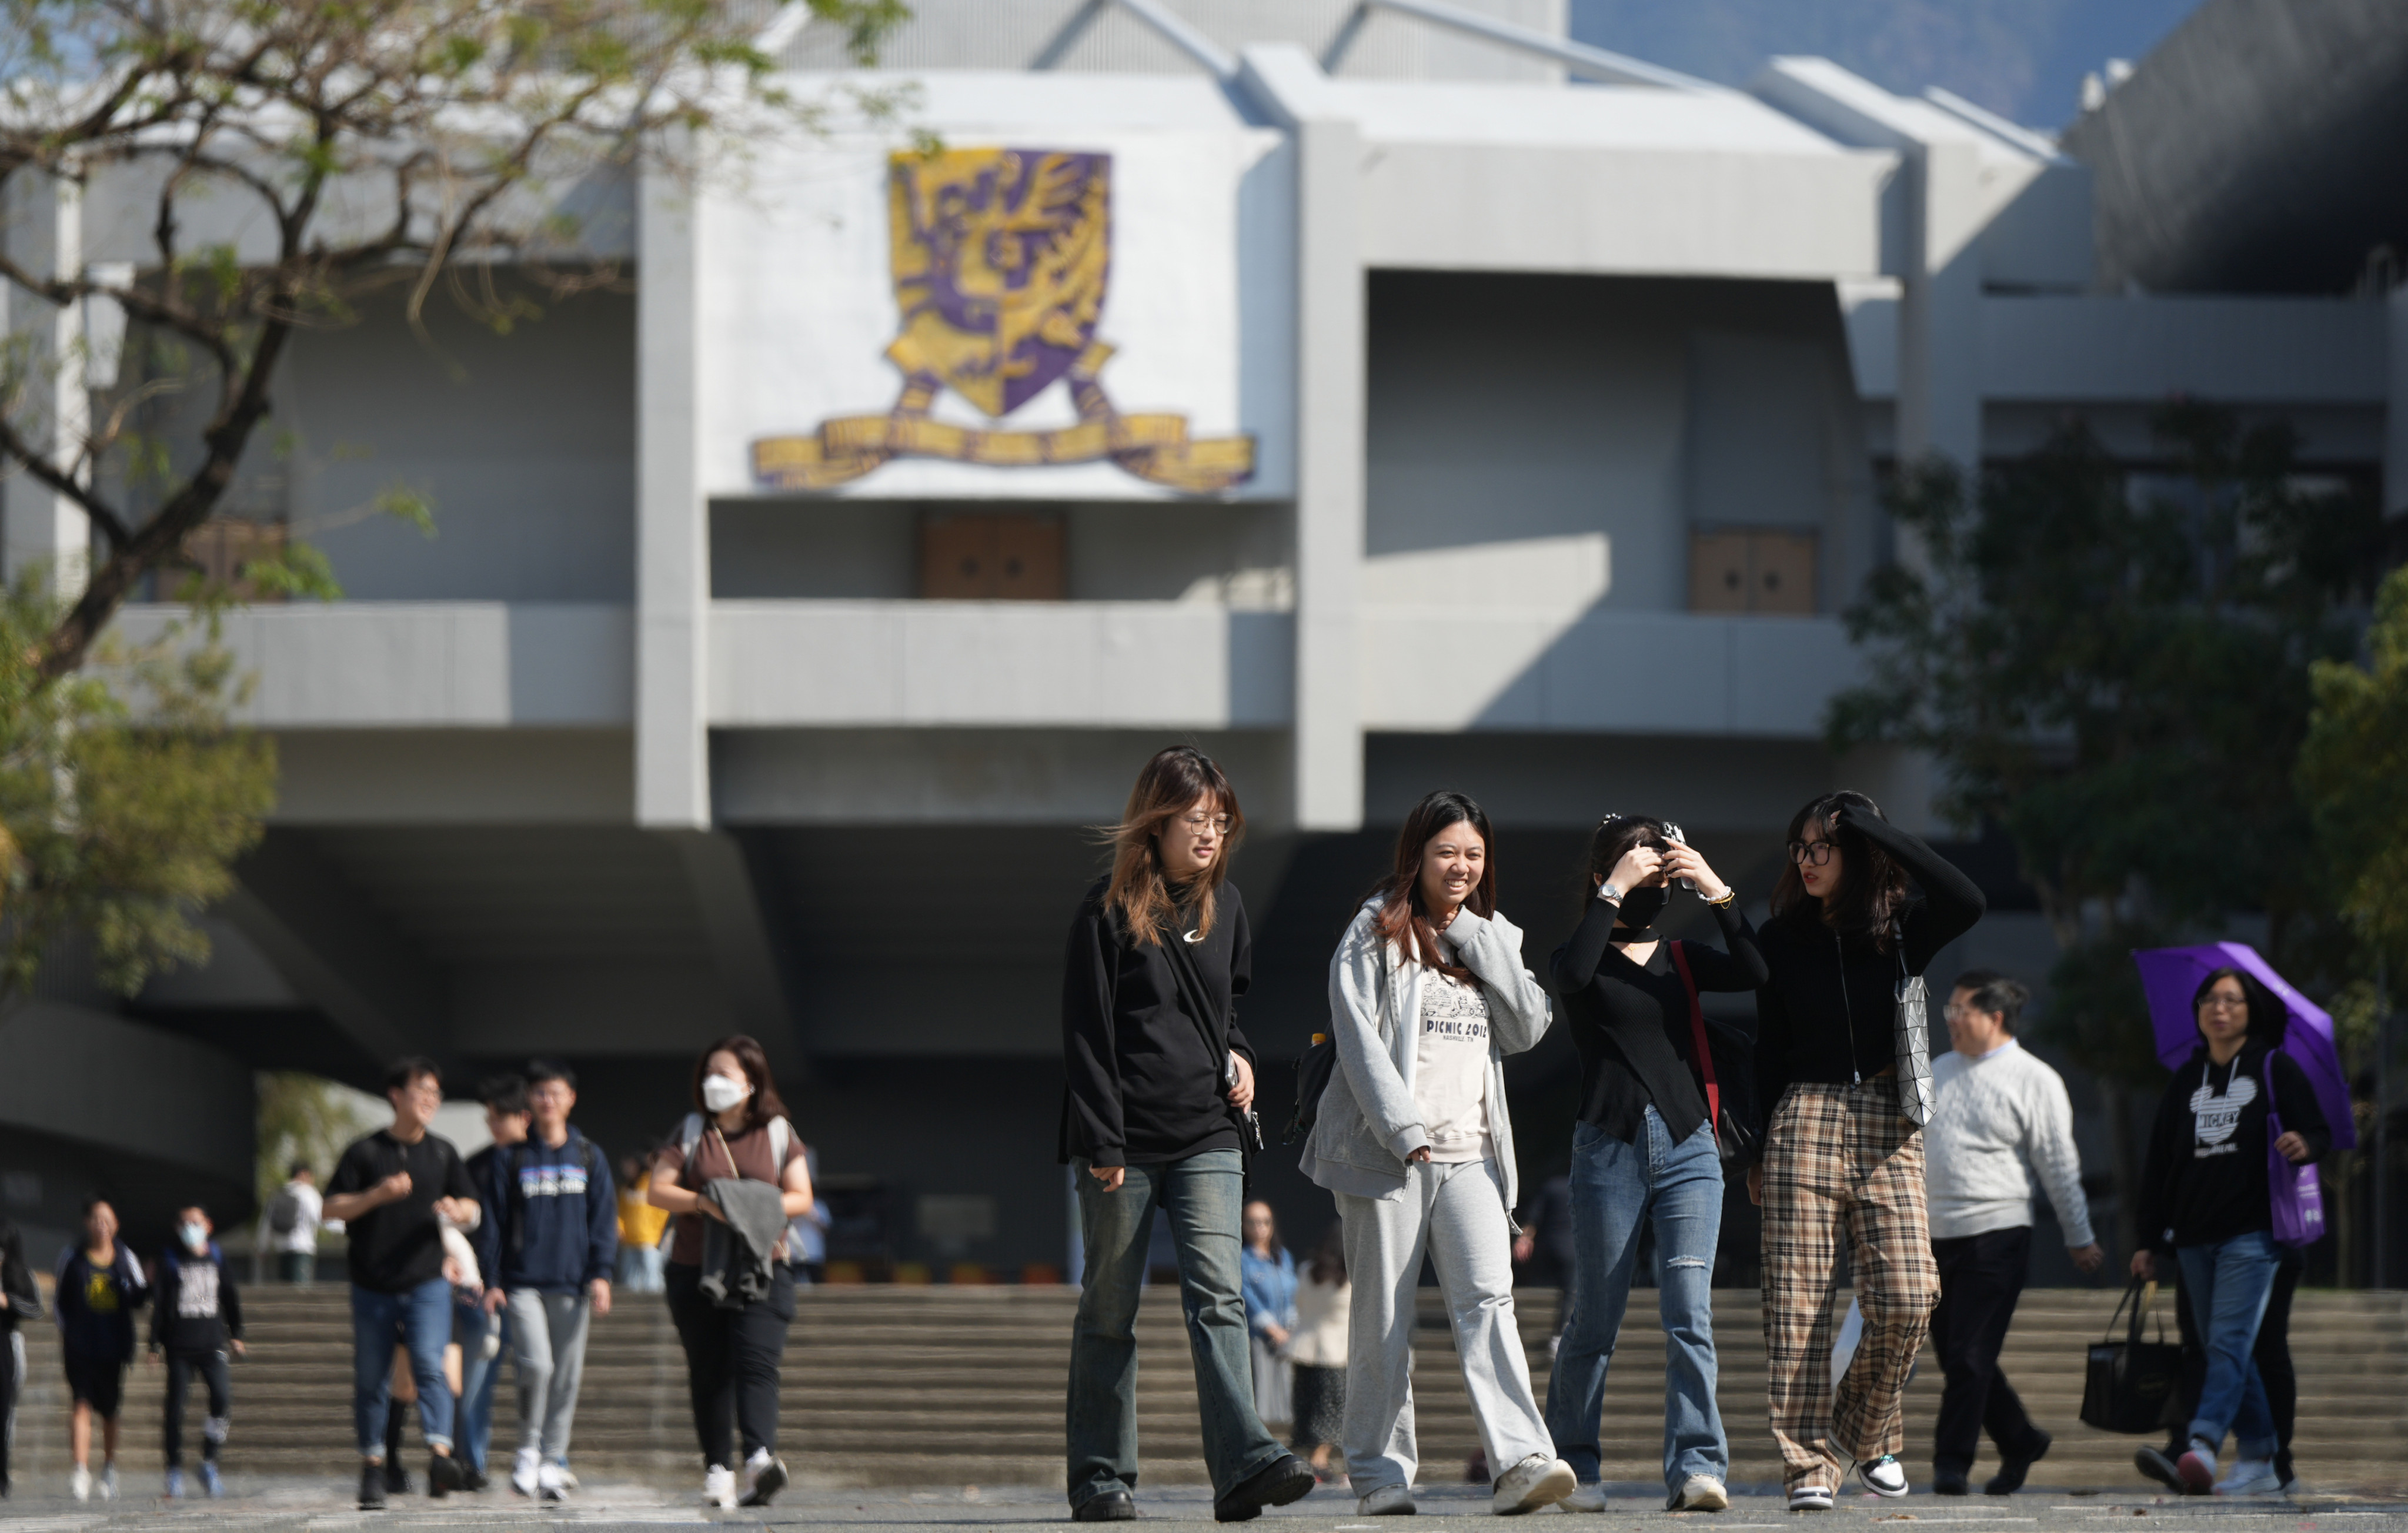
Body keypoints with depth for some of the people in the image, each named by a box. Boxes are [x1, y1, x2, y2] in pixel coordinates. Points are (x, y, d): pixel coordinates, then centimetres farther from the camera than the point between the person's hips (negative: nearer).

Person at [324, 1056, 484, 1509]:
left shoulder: (442, 1153, 11)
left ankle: (440, 1456, -31)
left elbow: (473, 1212, 14)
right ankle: (372, 1467, 13)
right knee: (371, 1379, 4)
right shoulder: (365, 1152, 3)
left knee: (430, 1365, -18)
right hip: (373, 1284, 0)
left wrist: (458, 1211, -10)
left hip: (427, 1283, 0)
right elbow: (333, 1209, -1)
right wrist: (377, 1195, -17)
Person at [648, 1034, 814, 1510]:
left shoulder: (778, 1133, 8)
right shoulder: (691, 1132, 9)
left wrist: (763, 1206, -15)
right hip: (696, 1270, 2)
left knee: (756, 1363, -16)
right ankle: (717, 1470, 10)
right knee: (709, 1372, 4)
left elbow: (801, 1198, 5)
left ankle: (761, 1457, -32)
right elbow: (658, 1190, 2)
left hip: (762, 1270, -2)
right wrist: (702, 1202, -16)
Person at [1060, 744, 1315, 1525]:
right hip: (1125, 1140, -3)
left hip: (1207, 1138, 3)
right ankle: (1100, 1476, 12)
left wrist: (1239, 1054, 8)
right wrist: (1101, 1144, -13)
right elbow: (1085, 1036, -8)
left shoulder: (1224, 905, 11)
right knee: (1110, 1310, 4)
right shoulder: (1108, 911, -5)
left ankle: (1245, 1465, -22)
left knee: (1216, 1297, -11)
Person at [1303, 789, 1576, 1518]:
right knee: (1384, 1317, -1)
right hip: (1387, 1151, -3)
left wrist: (1475, 939, 0)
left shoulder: (1492, 939, 17)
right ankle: (1380, 1472, 7)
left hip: (1471, 1152, 3)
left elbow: (1529, 1027, 5)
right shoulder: (1376, 935, 3)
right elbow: (1360, 1040, -5)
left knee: (1487, 1298, -13)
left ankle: (1522, 1462, -25)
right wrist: (1405, 1129, -15)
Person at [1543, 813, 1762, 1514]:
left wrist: (1716, 890, -7)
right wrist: (1614, 891, -15)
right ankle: (1571, 1462, 19)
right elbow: (1572, 975, -19)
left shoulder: (1682, 958, 15)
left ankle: (1697, 1466, -17)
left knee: (1690, 1312, -11)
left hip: (1688, 1147, 2)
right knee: (1596, 1318, 4)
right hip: (1609, 1147, -2)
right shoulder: (1586, 958, 6)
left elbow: (1755, 973, -3)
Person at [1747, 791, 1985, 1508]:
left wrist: (1873, 827, -12)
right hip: (1804, 1121, 0)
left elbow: (1964, 902, -16)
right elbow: (1768, 1047, 13)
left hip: (1888, 1126, 0)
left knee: (1907, 1298, -11)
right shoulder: (1782, 939, 9)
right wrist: (1757, 1150, 9)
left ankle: (1867, 1429, 13)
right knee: (1798, 1300, -7)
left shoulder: (1902, 931, 5)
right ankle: (1808, 1462, -5)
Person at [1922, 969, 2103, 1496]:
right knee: (1954, 1354, 8)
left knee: (1971, 1356, -10)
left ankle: (1952, 1463, -5)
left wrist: (2079, 1238, 2)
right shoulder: (1938, 1072, 15)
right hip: (1935, 1236, 6)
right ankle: (2020, 1442, 24)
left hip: (1996, 1235, -6)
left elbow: (2060, 1165, -1)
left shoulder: (2033, 1079, -2)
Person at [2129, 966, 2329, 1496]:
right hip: (2194, 1234, 5)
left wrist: (2305, 1146, -23)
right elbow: (2159, 1164, 15)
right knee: (2225, 1350, 6)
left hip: (2252, 1233, -5)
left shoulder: (2275, 1069, 3)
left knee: (2229, 1343, -16)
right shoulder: (2186, 1080, 15)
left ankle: (2203, 1444, -30)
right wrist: (2150, 1242, 12)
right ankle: (2260, 1460, 11)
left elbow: (2320, 1132, 2)